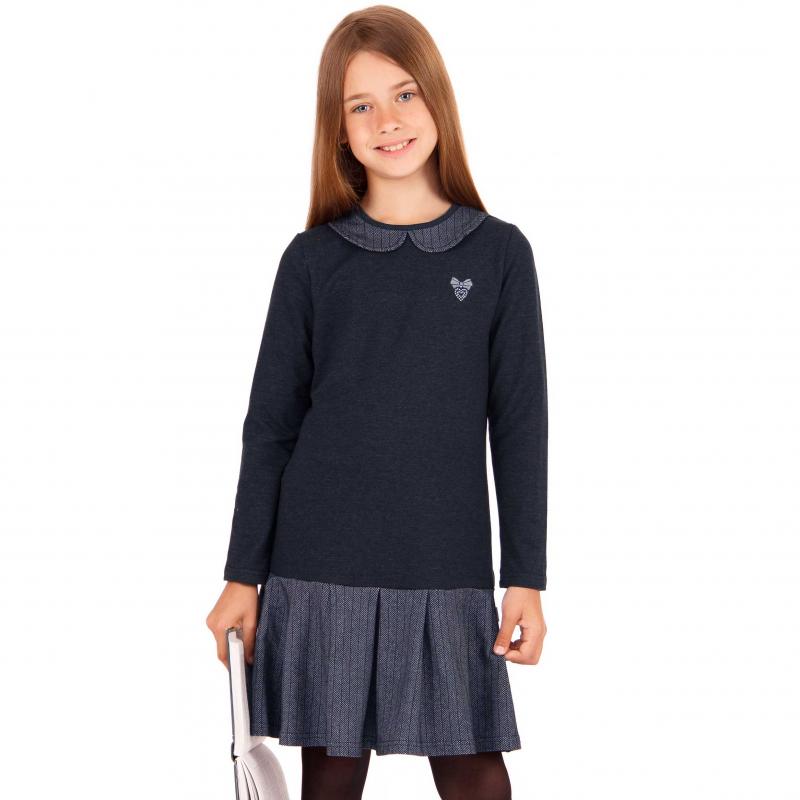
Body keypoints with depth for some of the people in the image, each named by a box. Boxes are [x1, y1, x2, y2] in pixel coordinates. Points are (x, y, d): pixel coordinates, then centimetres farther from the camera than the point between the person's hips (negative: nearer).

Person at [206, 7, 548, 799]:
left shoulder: (499, 253, 1)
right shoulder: (313, 260, 2)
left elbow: (520, 426, 2)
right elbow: (269, 426, 5)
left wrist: (526, 579, -1)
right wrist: (243, 576, 3)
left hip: (448, 570, 0)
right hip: (320, 569, 1)